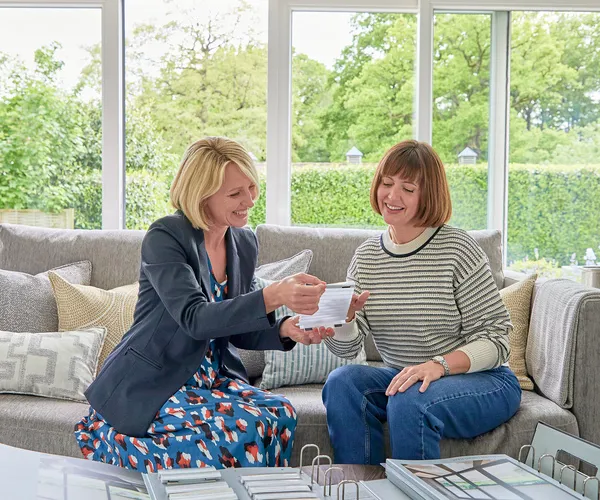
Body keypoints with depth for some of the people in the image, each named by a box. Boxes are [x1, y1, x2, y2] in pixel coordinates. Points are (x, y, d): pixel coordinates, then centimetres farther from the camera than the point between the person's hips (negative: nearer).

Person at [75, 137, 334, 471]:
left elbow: (238, 329, 10)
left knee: (280, 414, -24)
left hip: (213, 377, 5)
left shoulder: (245, 244, 6)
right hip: (152, 385, -5)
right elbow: (194, 319, -27)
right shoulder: (165, 237, -15)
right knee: (243, 429, -28)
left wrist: (285, 330, -12)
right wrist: (273, 297, -40)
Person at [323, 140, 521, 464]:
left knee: (409, 400, -33)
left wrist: (439, 365, -30)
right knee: (342, 382, -20)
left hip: (481, 381, -5)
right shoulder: (366, 257, 3)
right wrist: (344, 317, -22)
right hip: (401, 377, 5)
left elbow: (495, 338, -14)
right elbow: (346, 347, 1)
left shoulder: (458, 249, -12)